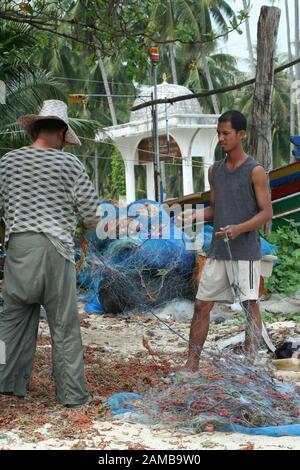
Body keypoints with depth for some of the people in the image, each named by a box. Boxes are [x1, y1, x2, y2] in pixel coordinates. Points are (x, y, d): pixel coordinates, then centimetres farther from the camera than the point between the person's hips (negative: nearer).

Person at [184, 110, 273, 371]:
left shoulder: (255, 171, -5)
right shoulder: (215, 171, 12)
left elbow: (267, 213, -7)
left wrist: (239, 228, -22)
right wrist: (196, 215, 0)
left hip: (245, 251, -6)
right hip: (218, 251, 6)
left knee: (250, 306, -3)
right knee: (202, 304, 4)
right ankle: (192, 363, 10)